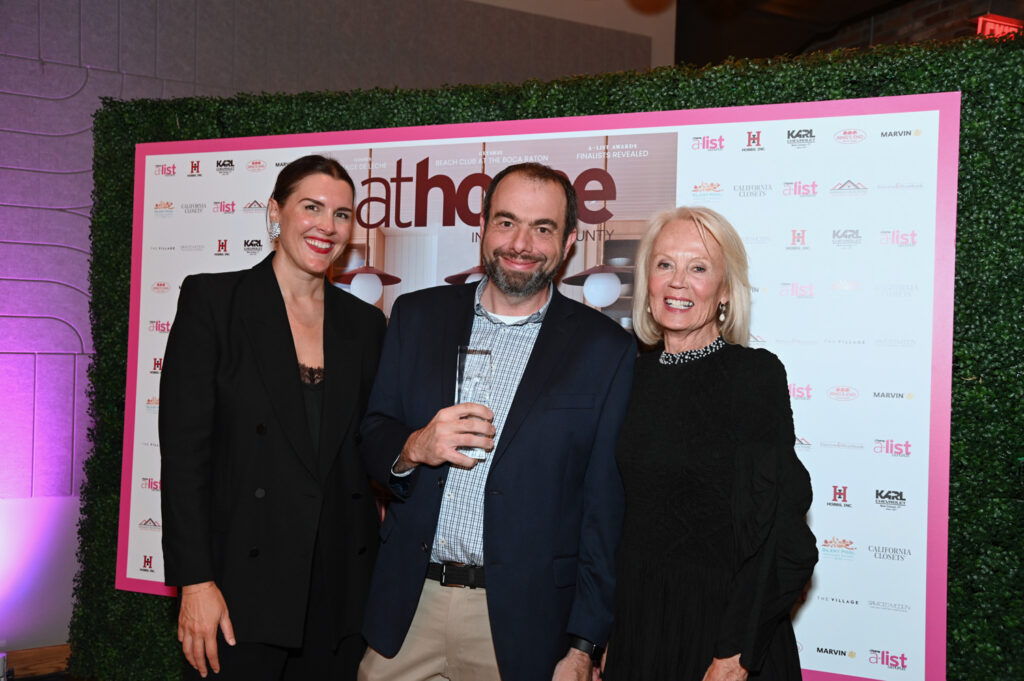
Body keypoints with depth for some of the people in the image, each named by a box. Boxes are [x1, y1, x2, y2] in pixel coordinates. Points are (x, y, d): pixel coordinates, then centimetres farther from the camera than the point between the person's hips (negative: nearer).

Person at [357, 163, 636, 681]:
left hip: (522, 620, -2)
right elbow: (371, 437, 8)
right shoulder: (417, 316, 5)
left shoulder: (606, 350, -3)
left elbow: (606, 508, -3)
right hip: (407, 605, 3)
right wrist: (413, 448, -15)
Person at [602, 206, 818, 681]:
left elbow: (782, 539, -15)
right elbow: (625, 515, 8)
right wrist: (602, 638, 6)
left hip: (718, 626, -5)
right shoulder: (637, 373, 3)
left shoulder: (756, 373, -13)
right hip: (635, 624, 5)